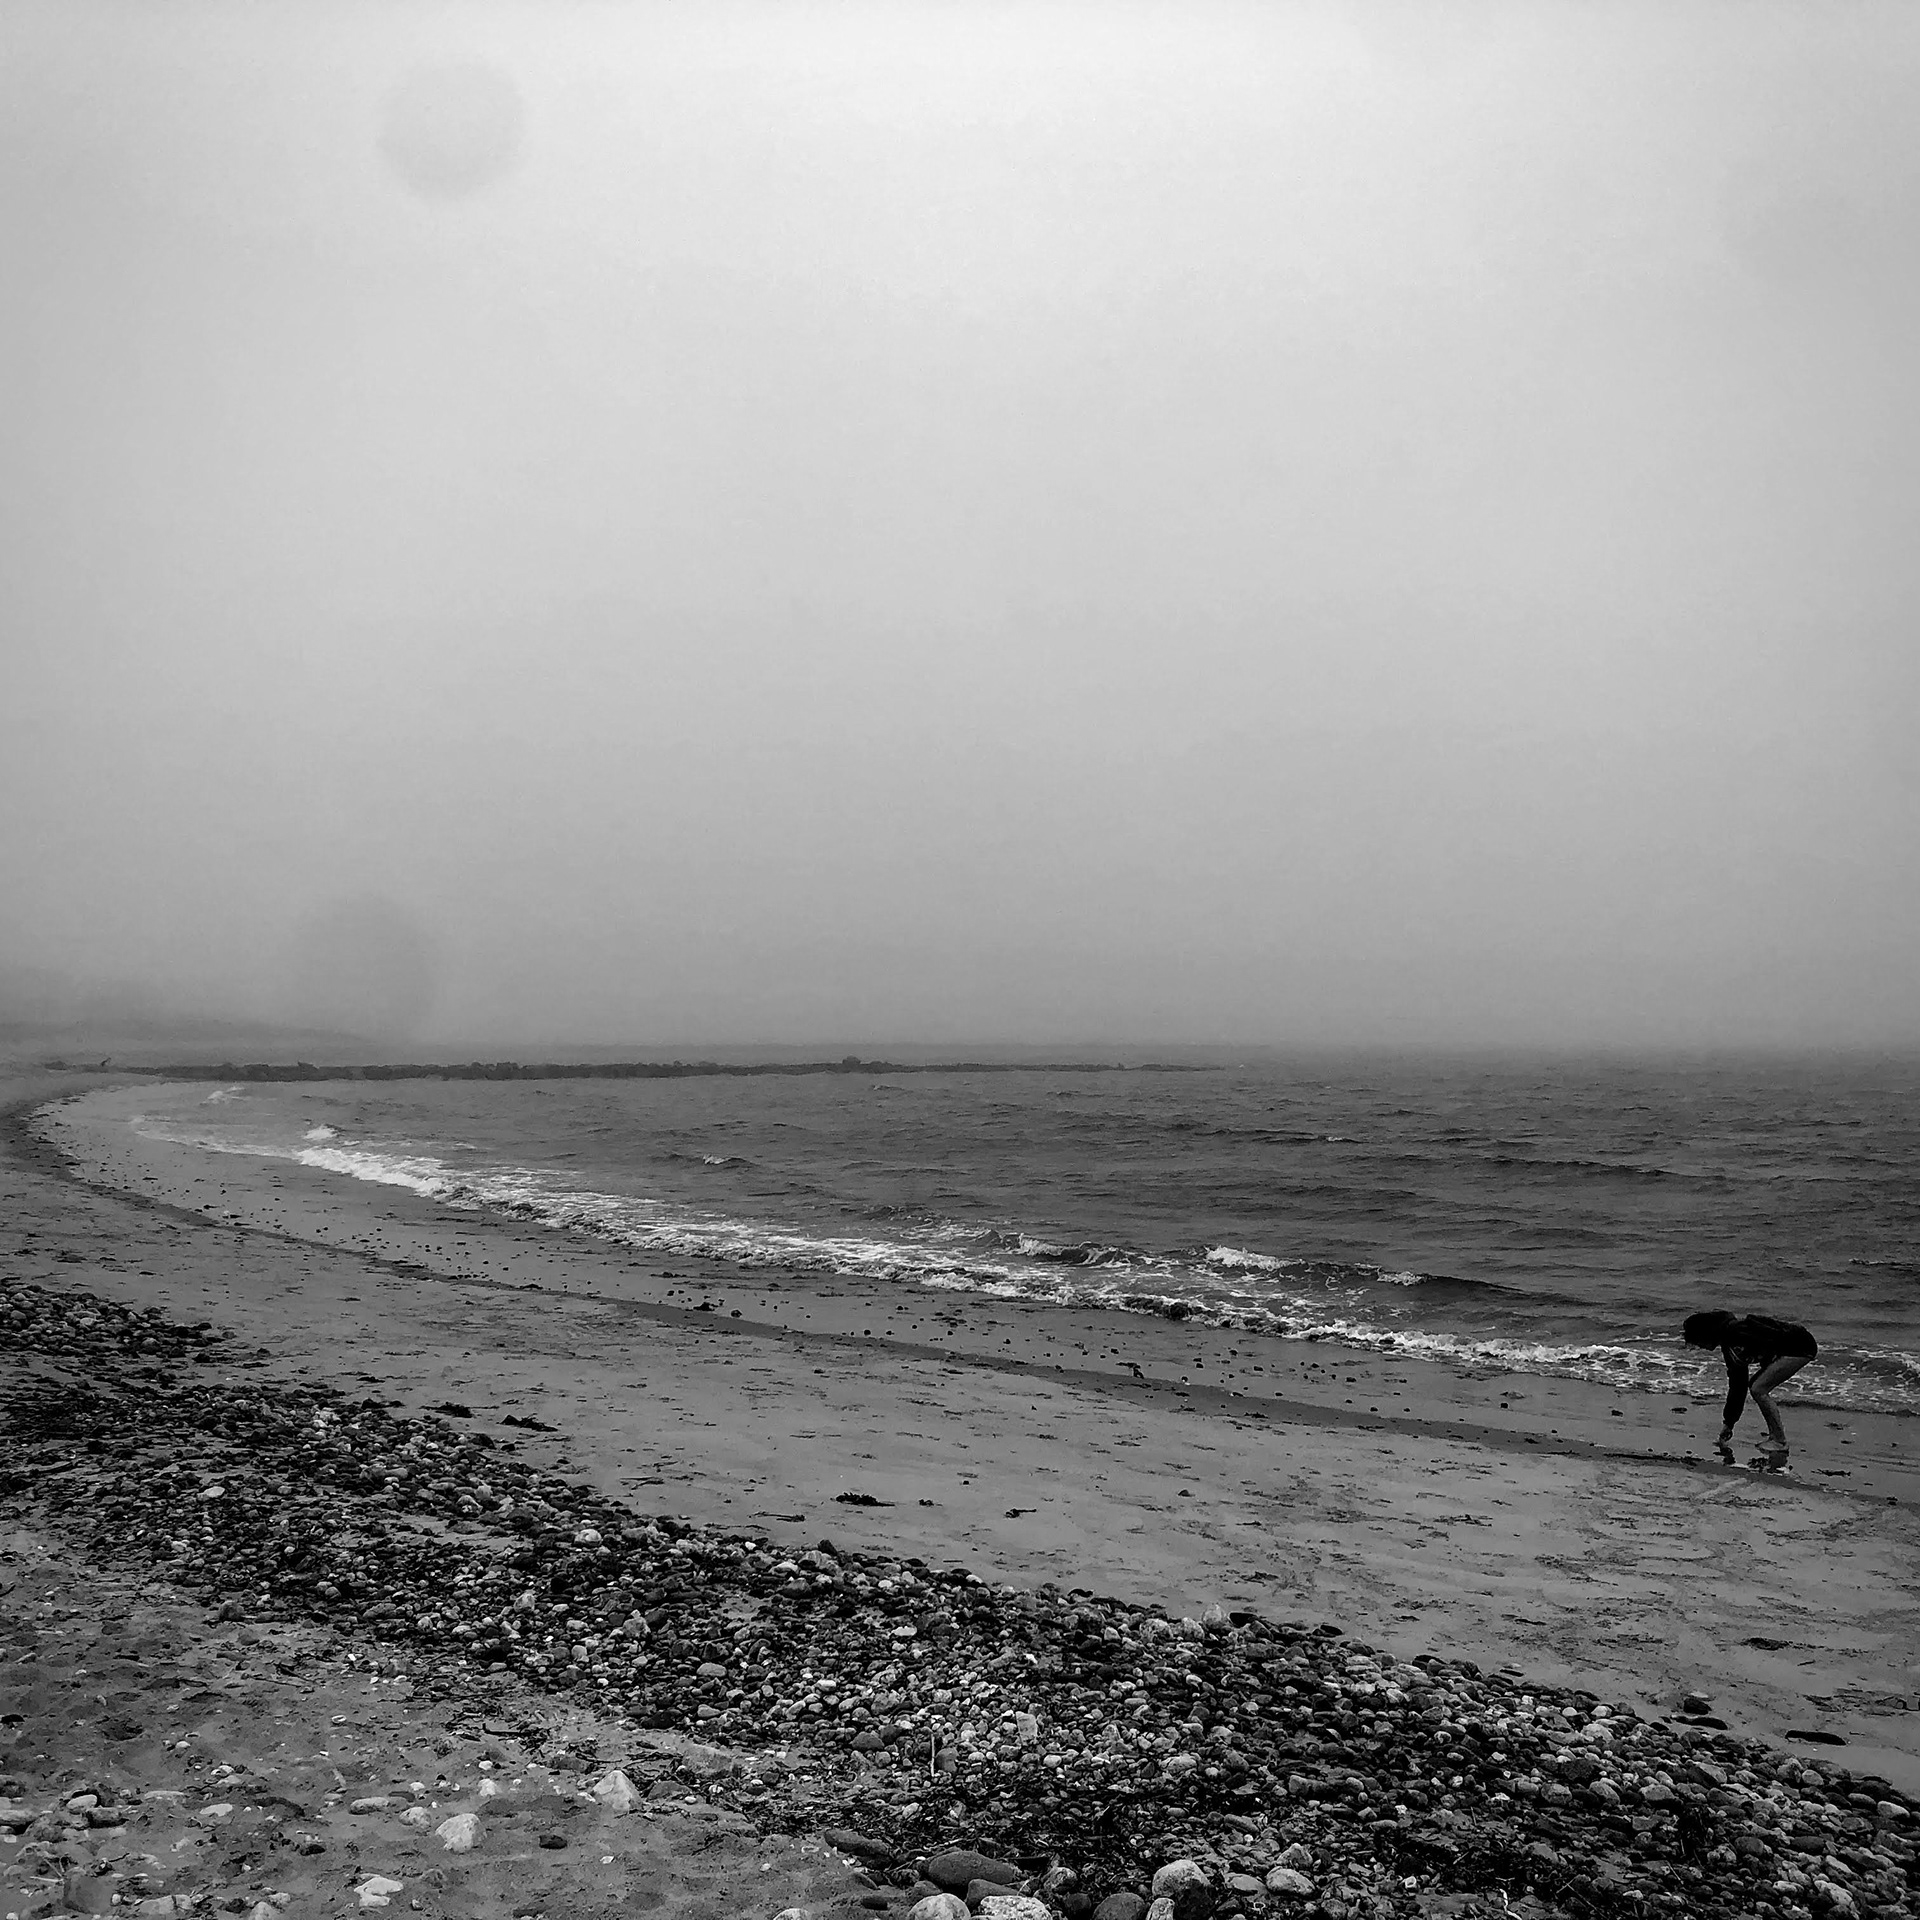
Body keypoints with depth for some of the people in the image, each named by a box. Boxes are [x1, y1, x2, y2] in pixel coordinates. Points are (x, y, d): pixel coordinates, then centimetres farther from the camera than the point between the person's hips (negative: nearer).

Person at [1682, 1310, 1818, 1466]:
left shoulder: (1733, 1330, -17)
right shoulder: (1728, 1345, 12)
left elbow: (1772, 1334, -25)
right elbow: (1736, 1387, 18)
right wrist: (1728, 1424, 21)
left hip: (1802, 1347, -10)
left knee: (1759, 1389, -11)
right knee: (1755, 1385, 12)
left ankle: (1780, 1447, -5)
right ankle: (1775, 1439, 16)